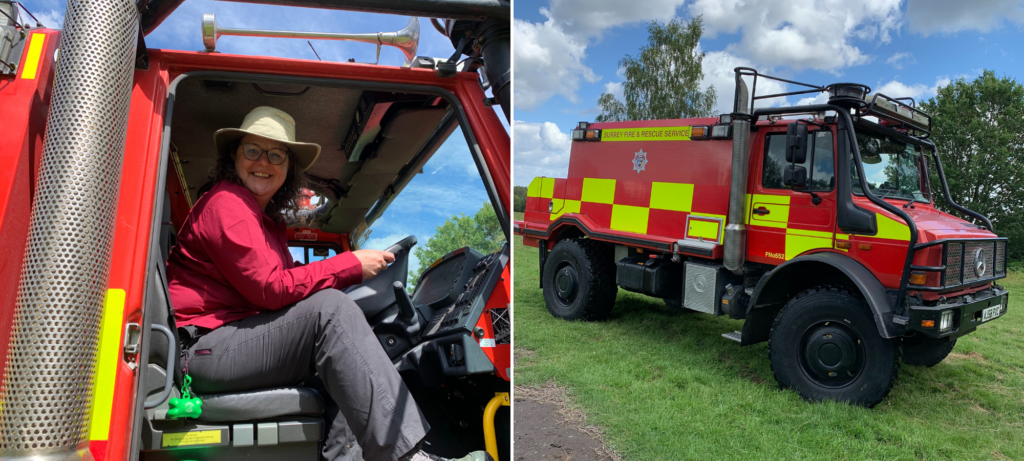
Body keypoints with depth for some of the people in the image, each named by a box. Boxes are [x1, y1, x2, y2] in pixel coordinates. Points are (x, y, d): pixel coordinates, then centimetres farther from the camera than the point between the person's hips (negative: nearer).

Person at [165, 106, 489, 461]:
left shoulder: (268, 220, 22)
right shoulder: (226, 203, -9)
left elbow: (286, 285, 11)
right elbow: (270, 288, -19)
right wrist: (351, 265, -15)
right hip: (206, 347, -10)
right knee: (331, 308, -25)